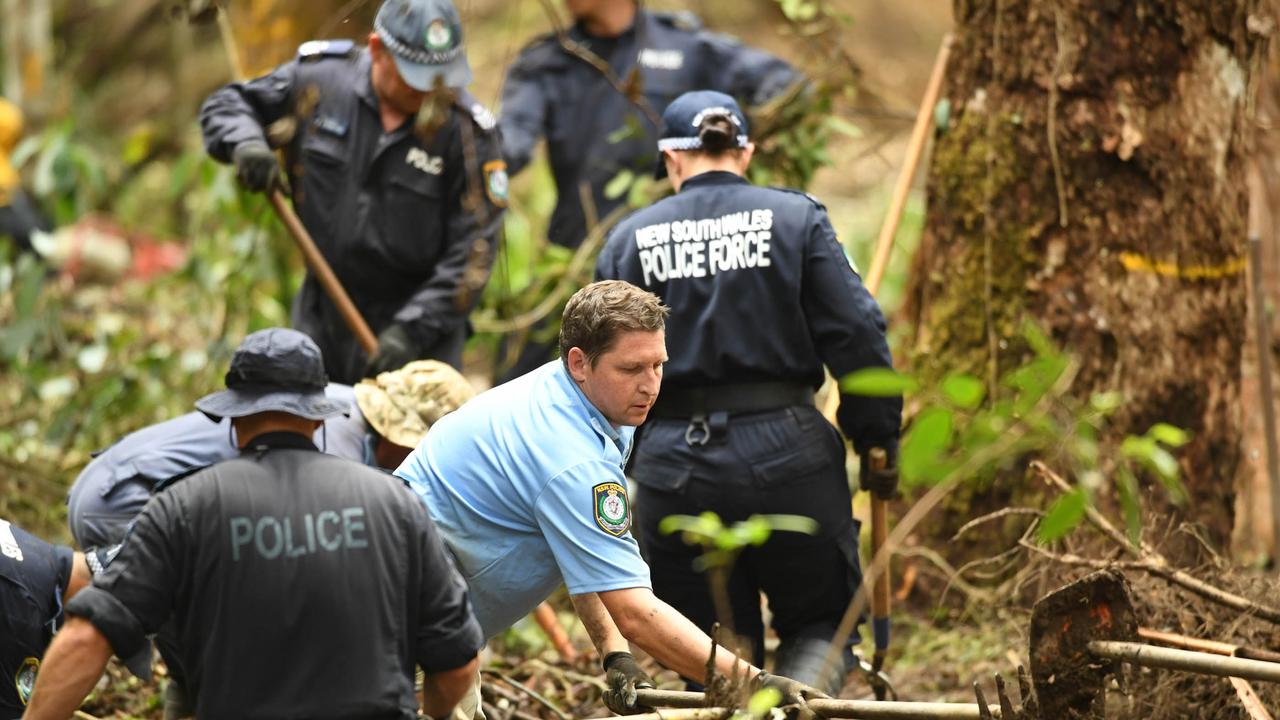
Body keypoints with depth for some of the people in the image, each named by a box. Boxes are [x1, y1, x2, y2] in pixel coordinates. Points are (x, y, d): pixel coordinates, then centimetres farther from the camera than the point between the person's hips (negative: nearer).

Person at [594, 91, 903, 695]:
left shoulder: (628, 239, 7)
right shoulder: (795, 218, 2)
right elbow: (856, 337, -5)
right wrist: (878, 441, 3)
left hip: (674, 466, 1)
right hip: (786, 453, -1)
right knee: (823, 619, 14)